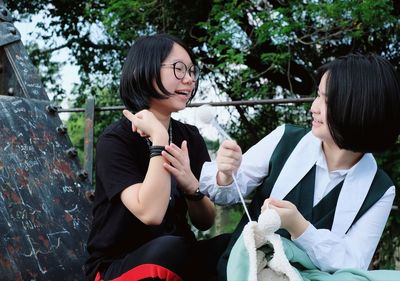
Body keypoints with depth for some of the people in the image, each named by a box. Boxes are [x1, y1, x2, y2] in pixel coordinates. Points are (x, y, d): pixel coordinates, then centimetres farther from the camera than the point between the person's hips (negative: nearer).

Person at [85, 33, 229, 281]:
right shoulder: (115, 140, -12)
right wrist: (159, 138, -23)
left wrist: (190, 184, -17)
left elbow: (206, 222, 2)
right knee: (168, 248, -35)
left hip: (177, 257, 4)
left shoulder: (191, 137, 5)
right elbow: (150, 214, -26)